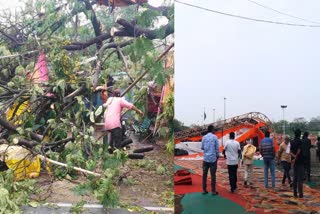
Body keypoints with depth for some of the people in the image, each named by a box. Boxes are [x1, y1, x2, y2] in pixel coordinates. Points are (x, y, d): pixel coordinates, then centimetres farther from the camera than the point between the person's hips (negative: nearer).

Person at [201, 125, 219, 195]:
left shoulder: (204, 137, 5)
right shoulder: (215, 137, -5)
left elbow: (202, 147, 9)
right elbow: (217, 148, -3)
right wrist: (217, 156, 10)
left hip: (205, 158, 3)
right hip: (213, 158, -3)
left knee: (204, 174, 8)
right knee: (213, 175, 1)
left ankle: (204, 190, 12)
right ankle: (213, 191, 4)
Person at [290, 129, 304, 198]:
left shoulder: (292, 142, 8)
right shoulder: (300, 141, -12)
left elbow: (290, 152, 2)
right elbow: (298, 151, -19)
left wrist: (294, 157, -11)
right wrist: (295, 158, -9)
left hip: (294, 162, 6)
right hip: (300, 162, -6)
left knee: (295, 178, 11)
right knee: (300, 178, -4)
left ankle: (295, 193, 12)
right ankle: (300, 194, -5)